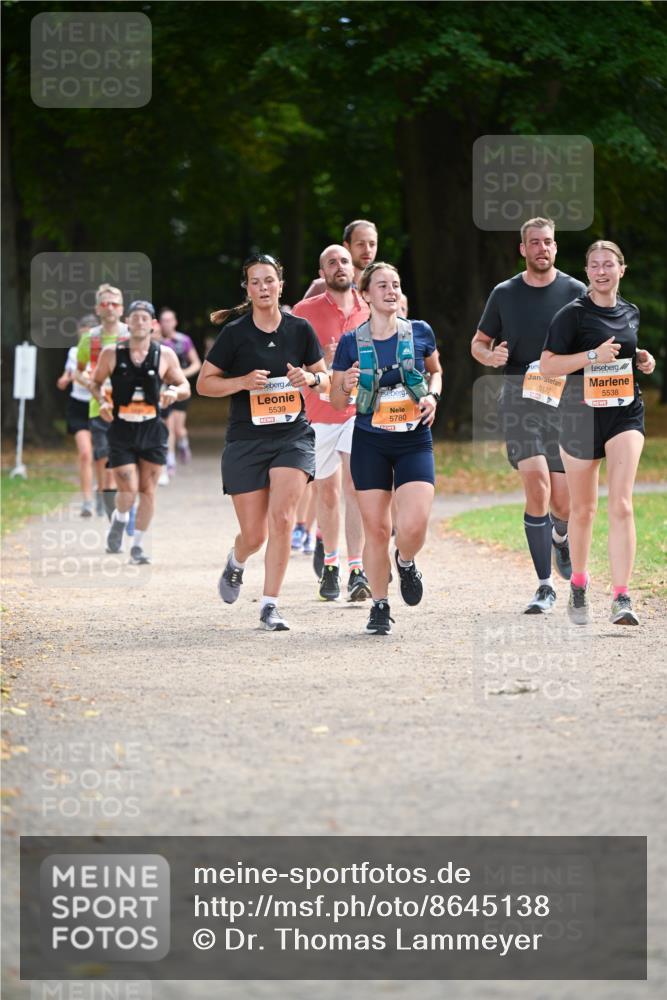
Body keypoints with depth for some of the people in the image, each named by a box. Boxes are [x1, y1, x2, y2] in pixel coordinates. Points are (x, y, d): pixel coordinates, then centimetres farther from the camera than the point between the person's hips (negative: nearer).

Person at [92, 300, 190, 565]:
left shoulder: (164, 355, 0)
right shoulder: (112, 353, -2)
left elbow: (185, 387, 8)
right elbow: (96, 382, 11)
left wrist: (174, 392, -15)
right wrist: (102, 401, -8)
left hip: (152, 431, 2)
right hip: (121, 431, -2)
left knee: (147, 490, 3)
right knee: (128, 491, -9)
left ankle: (138, 546, 15)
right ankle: (119, 519, 25)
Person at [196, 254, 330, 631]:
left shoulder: (300, 329, 2)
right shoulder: (235, 333, -5)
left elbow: (326, 383, 12)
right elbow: (204, 383, 0)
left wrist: (311, 379, -11)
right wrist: (243, 382, -16)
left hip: (293, 435, 1)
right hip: (246, 440, -1)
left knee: (282, 518, -17)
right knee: (255, 534, 2)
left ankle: (270, 606, -9)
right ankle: (236, 563, 40)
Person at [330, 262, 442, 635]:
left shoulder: (420, 332, 0)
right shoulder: (351, 342, -1)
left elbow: (436, 371, 19)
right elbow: (337, 402, 6)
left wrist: (432, 396, -2)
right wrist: (346, 385, -16)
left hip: (415, 441, 0)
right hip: (370, 444, 0)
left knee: (414, 526, -15)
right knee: (376, 528, 1)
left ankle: (406, 562, 20)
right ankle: (380, 607, 17)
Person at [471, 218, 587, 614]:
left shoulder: (575, 292, 5)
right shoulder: (505, 294, 8)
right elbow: (478, 343, 17)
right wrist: (491, 356, -6)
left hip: (565, 398, 1)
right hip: (519, 396, 0)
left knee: (563, 502, 0)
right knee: (537, 484, -18)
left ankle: (560, 536, 41)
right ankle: (545, 587, -11)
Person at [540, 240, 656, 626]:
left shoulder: (631, 313, 10)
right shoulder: (574, 314, -6)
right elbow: (548, 365, -11)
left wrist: (643, 360, 6)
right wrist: (593, 355, -21)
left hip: (626, 413, 2)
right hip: (581, 415, -2)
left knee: (621, 505, -13)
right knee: (584, 509, 9)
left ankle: (622, 599, -18)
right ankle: (579, 585, 32)